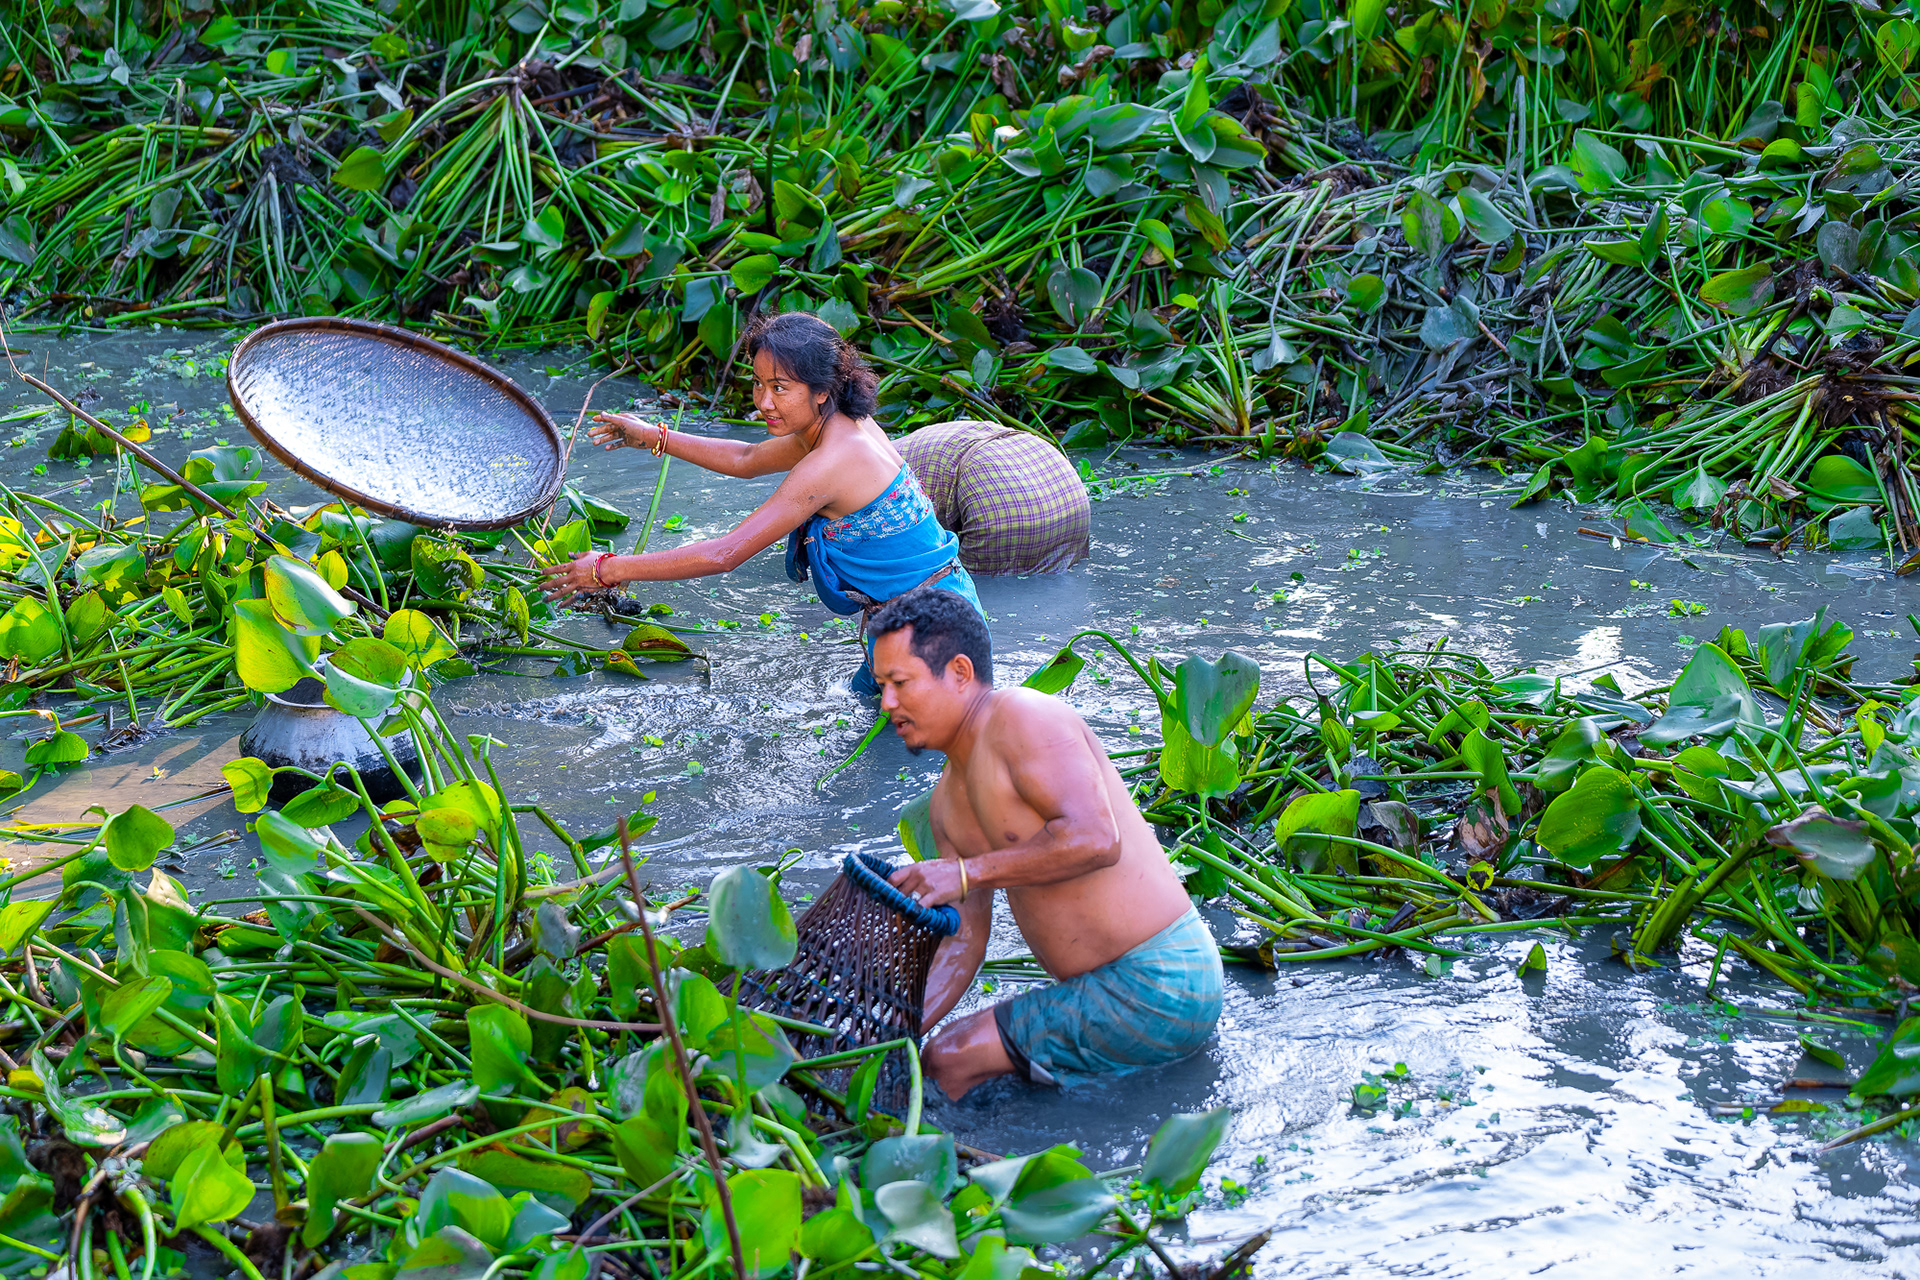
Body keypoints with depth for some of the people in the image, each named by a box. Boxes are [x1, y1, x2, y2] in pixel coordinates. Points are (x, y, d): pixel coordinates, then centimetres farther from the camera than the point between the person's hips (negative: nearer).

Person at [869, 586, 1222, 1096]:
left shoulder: (1023, 716, -14)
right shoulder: (948, 804, 14)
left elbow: (1095, 838, -26)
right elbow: (964, 941, 13)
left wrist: (966, 873, -20)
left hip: (1156, 985, -10)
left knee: (946, 1063, -12)